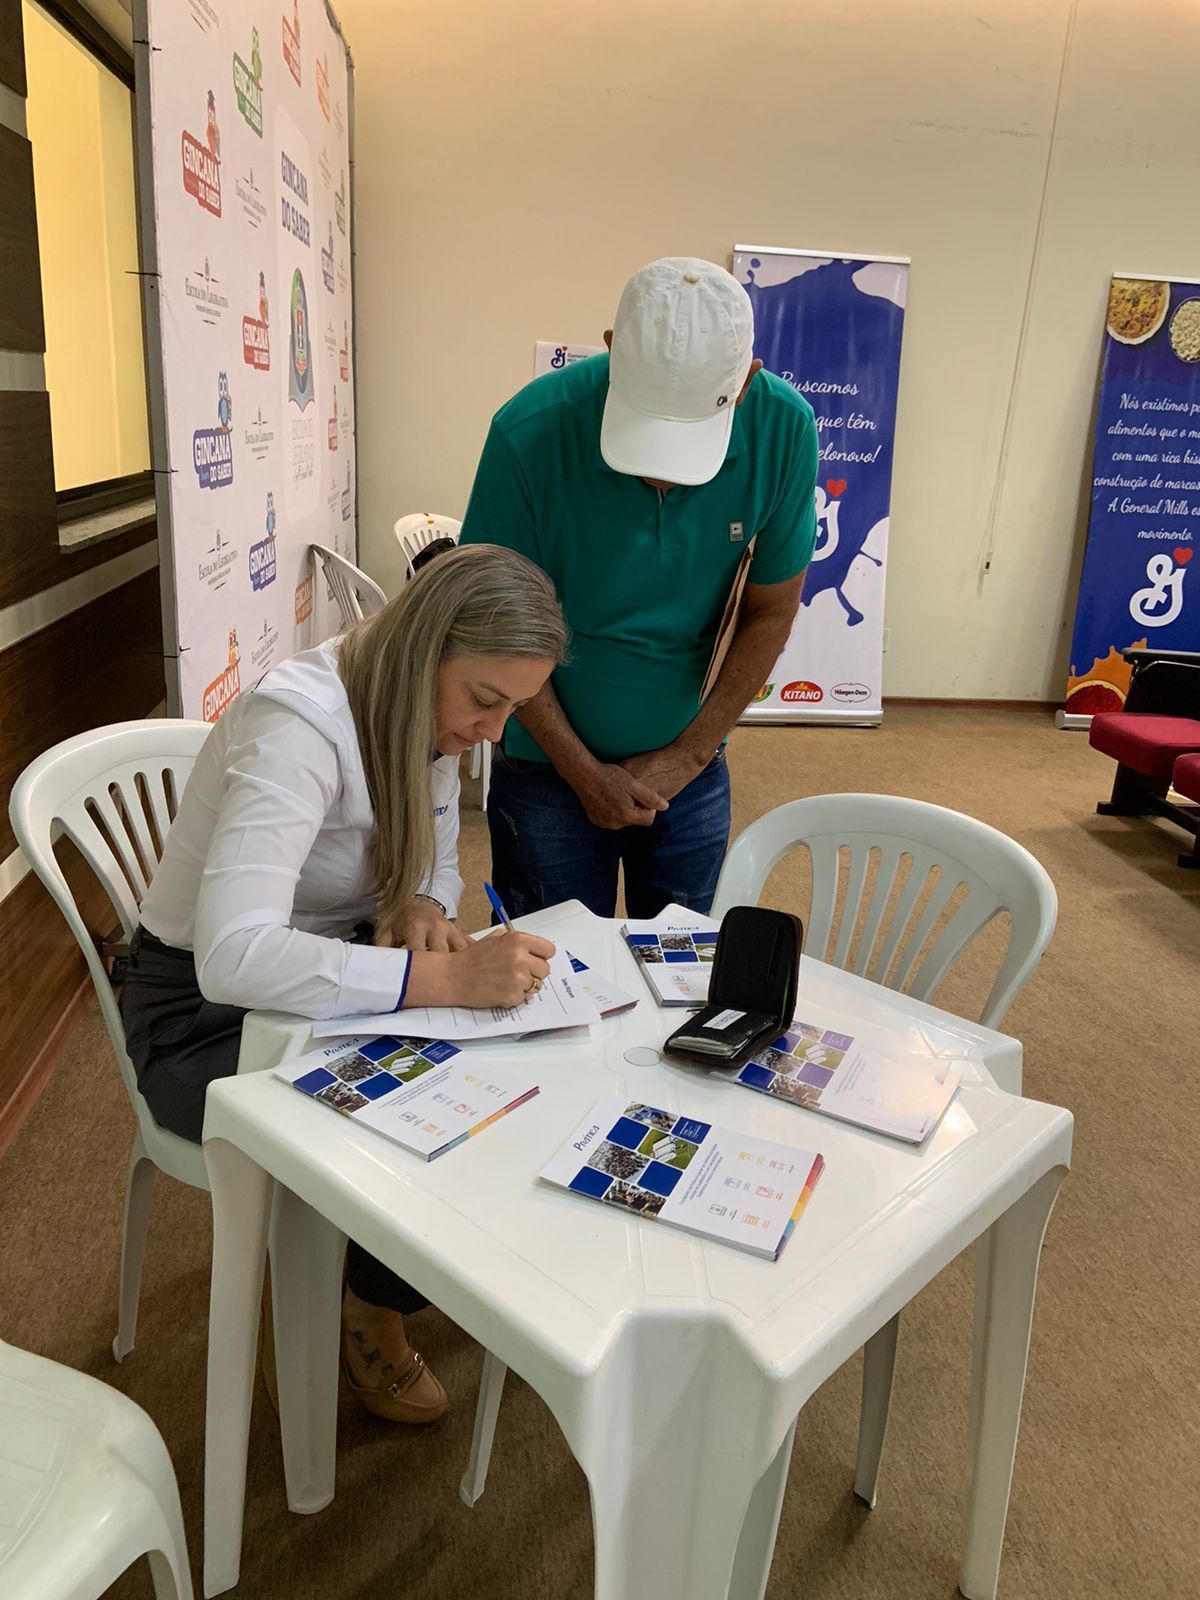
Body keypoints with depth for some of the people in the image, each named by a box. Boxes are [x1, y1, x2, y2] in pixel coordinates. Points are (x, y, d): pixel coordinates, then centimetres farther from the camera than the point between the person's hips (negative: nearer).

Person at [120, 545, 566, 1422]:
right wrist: (444, 977, -46)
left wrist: (423, 908, -16)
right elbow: (233, 955, -41)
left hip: (330, 975, 7)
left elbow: (439, 866, 8)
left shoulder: (428, 717, -5)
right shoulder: (299, 727, -31)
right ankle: (373, 1314, 9)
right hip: (208, 1016, -7)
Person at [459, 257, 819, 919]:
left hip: (691, 763, 2)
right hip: (549, 764, -2)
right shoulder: (530, 432, -22)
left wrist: (687, 756, -6)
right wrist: (585, 773, -11)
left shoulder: (784, 430, -16)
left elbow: (769, 612, -5)